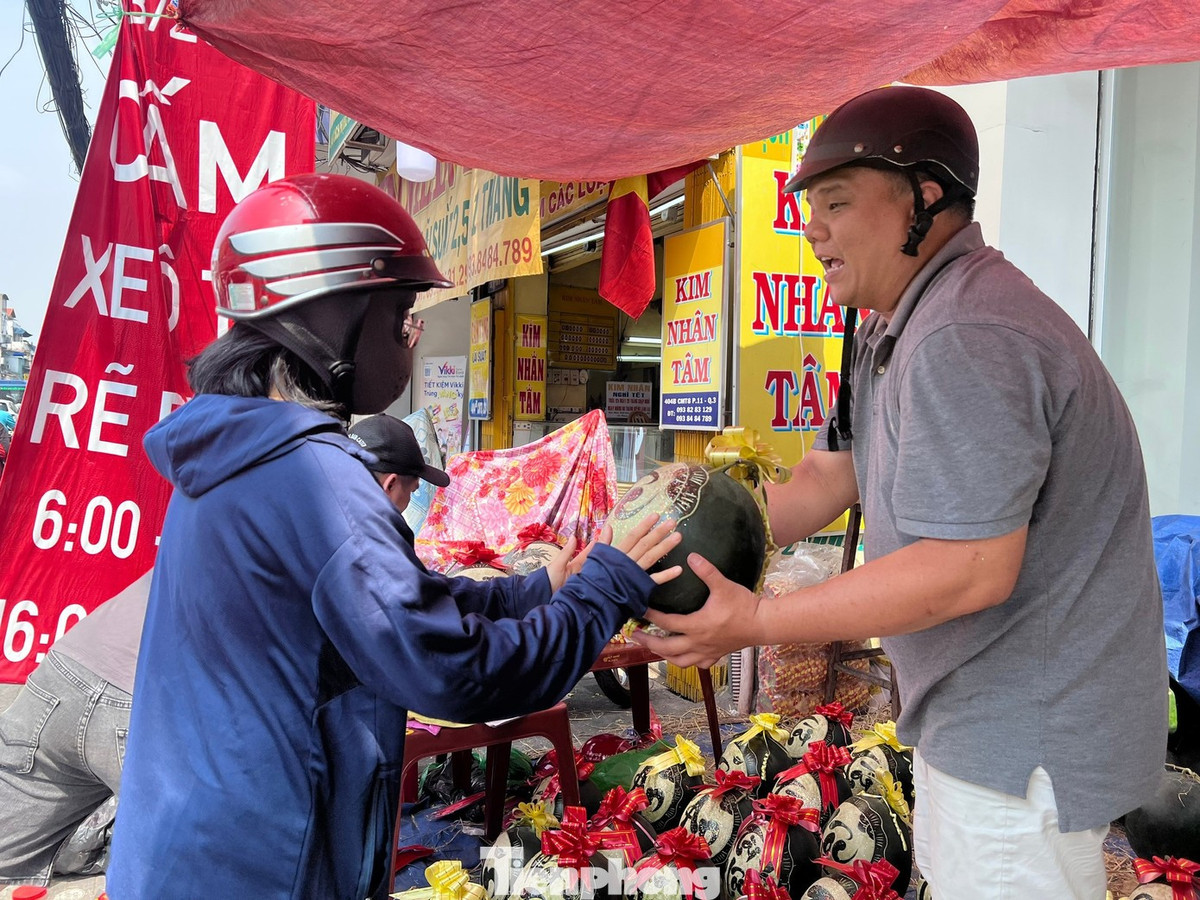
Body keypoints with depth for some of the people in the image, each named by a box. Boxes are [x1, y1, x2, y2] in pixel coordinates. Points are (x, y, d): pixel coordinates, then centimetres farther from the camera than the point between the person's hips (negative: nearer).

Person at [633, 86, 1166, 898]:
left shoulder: (965, 340, -28)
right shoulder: (893, 332, 8)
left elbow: (969, 570, -32)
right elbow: (828, 477, 7)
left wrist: (757, 622, -30)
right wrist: (699, 553, -5)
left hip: (1032, 734, -10)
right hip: (979, 711, 10)